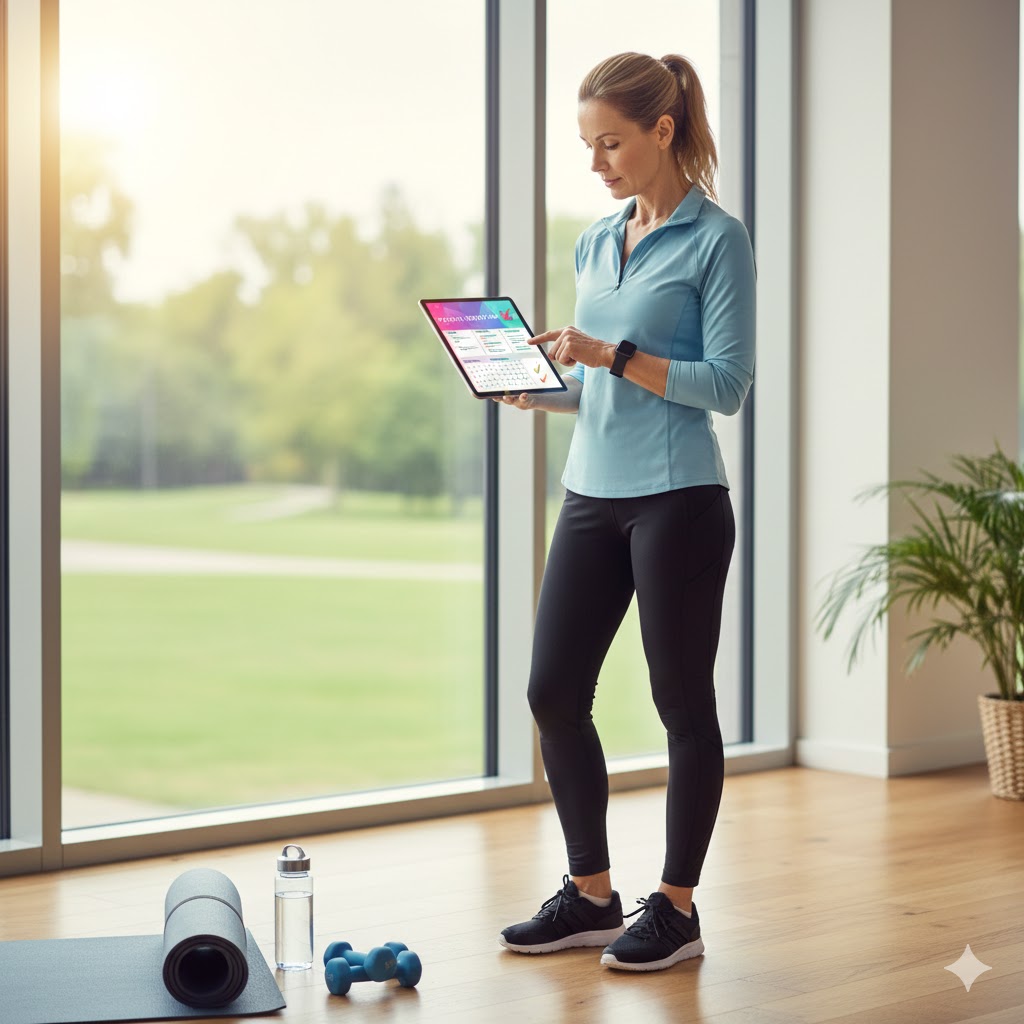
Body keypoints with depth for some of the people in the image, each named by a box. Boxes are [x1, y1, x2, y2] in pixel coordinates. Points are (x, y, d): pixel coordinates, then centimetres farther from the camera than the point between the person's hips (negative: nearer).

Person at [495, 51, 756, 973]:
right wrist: (542, 390, 0)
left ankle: (676, 908, 14)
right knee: (554, 691, 6)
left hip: (678, 498, -7)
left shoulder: (716, 239, -7)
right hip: (593, 492, 7)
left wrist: (616, 356, -21)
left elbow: (726, 384, -13)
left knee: (683, 700, 2)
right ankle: (591, 896, 20)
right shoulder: (596, 243, 14)